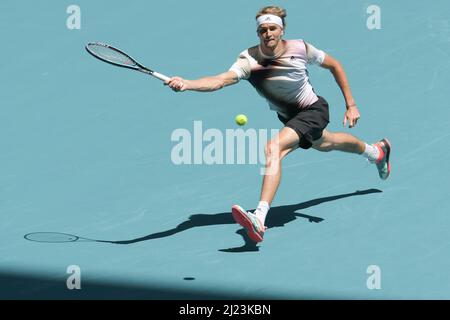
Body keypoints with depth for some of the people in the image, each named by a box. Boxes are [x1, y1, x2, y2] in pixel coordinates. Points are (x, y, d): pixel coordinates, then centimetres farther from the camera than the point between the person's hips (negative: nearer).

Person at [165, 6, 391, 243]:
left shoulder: (300, 48, -24)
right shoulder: (249, 59, -23)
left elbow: (334, 65, -6)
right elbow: (221, 80, -41)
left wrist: (350, 104, -7)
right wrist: (187, 84, -59)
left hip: (313, 110, -5)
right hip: (287, 116, 6)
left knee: (274, 148, -30)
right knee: (324, 144, 33)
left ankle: (259, 219, -39)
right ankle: (375, 151, 66)